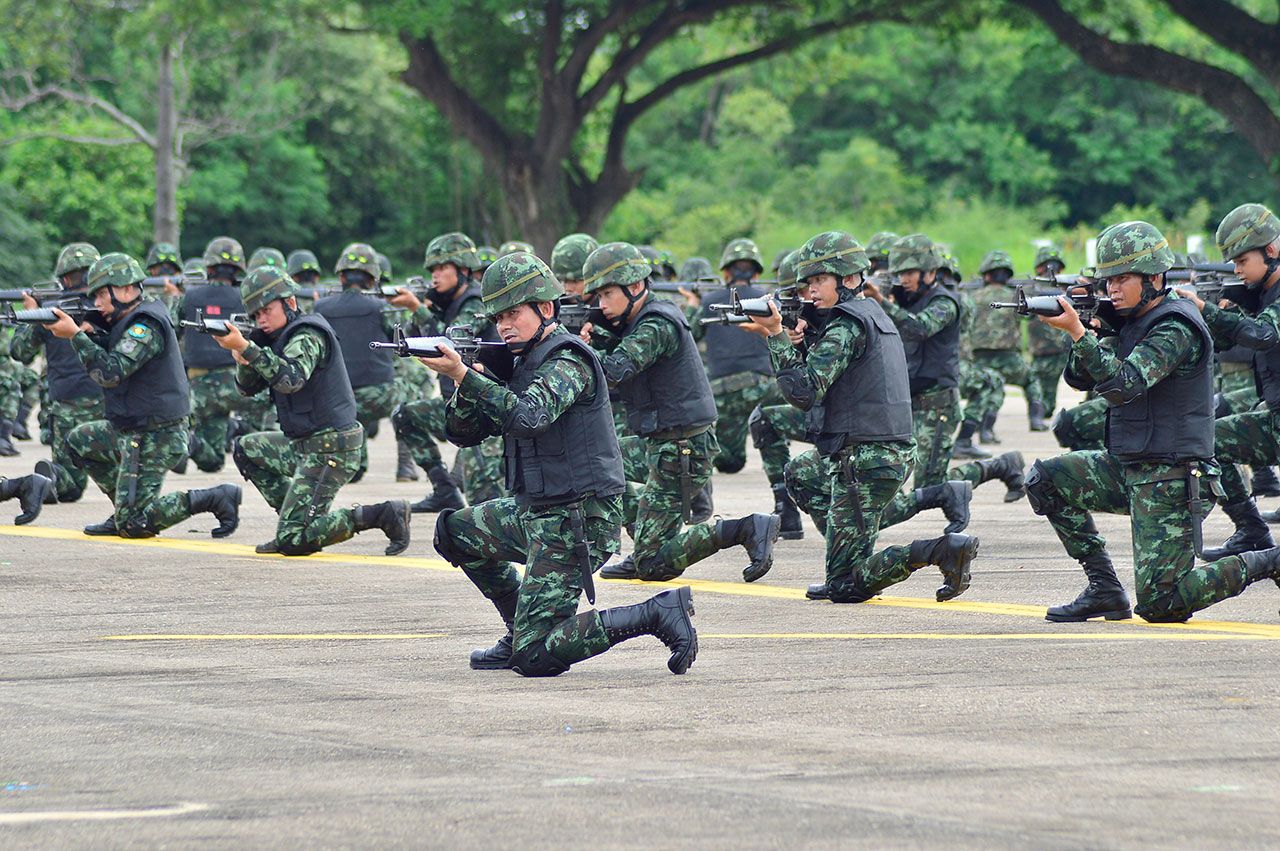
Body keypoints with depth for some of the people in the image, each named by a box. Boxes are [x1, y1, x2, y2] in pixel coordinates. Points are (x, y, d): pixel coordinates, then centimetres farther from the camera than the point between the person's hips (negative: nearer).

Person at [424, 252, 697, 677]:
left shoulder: (567, 360, -15)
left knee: (533, 657, -14)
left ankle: (658, 614, -12)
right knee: (453, 531, 24)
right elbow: (464, 432, 9)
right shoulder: (521, 363, 12)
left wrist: (463, 375, -34)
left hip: (574, 520, -10)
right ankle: (522, 630, 23)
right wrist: (464, 379, -10)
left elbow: (528, 414, -33)